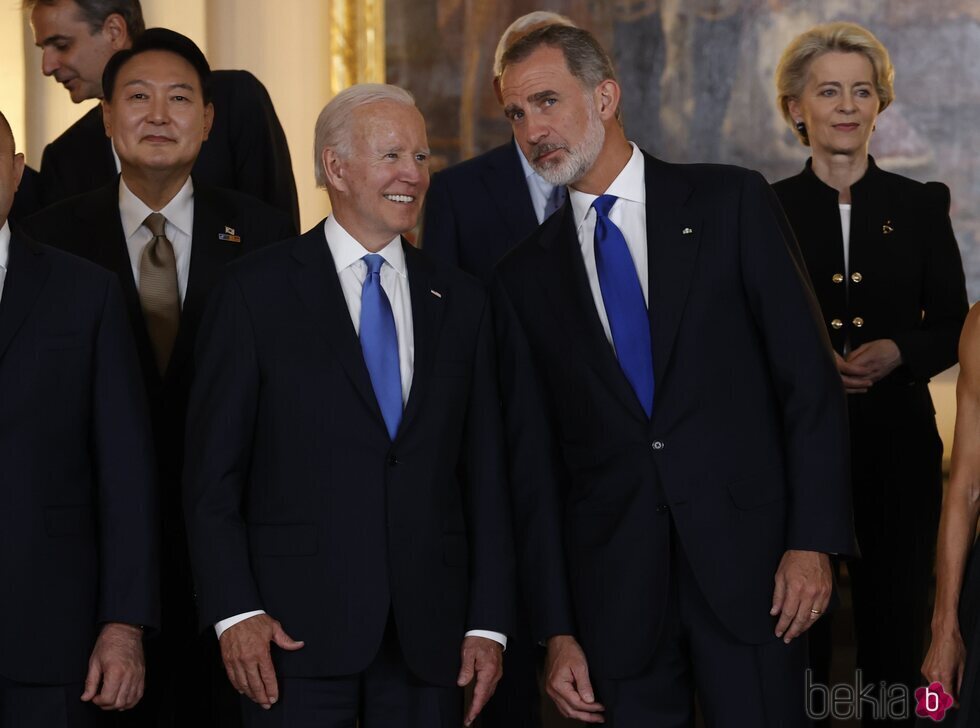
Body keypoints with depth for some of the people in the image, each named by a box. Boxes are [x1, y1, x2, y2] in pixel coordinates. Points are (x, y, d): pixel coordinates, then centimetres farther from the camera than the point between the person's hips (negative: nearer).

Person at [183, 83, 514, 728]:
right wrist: (235, 612, -10)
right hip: (298, 624, -3)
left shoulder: (460, 300, 12)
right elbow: (212, 472, -1)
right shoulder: (257, 291, 1)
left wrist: (489, 624, 3)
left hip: (429, 633, 3)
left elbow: (485, 474, 10)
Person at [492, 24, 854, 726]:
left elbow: (809, 377, -2)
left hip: (747, 559, -2)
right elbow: (535, 461, 9)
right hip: (614, 584, 2)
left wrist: (814, 540, -10)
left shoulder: (732, 202, 2)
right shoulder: (526, 275, 9)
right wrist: (557, 629, 4)